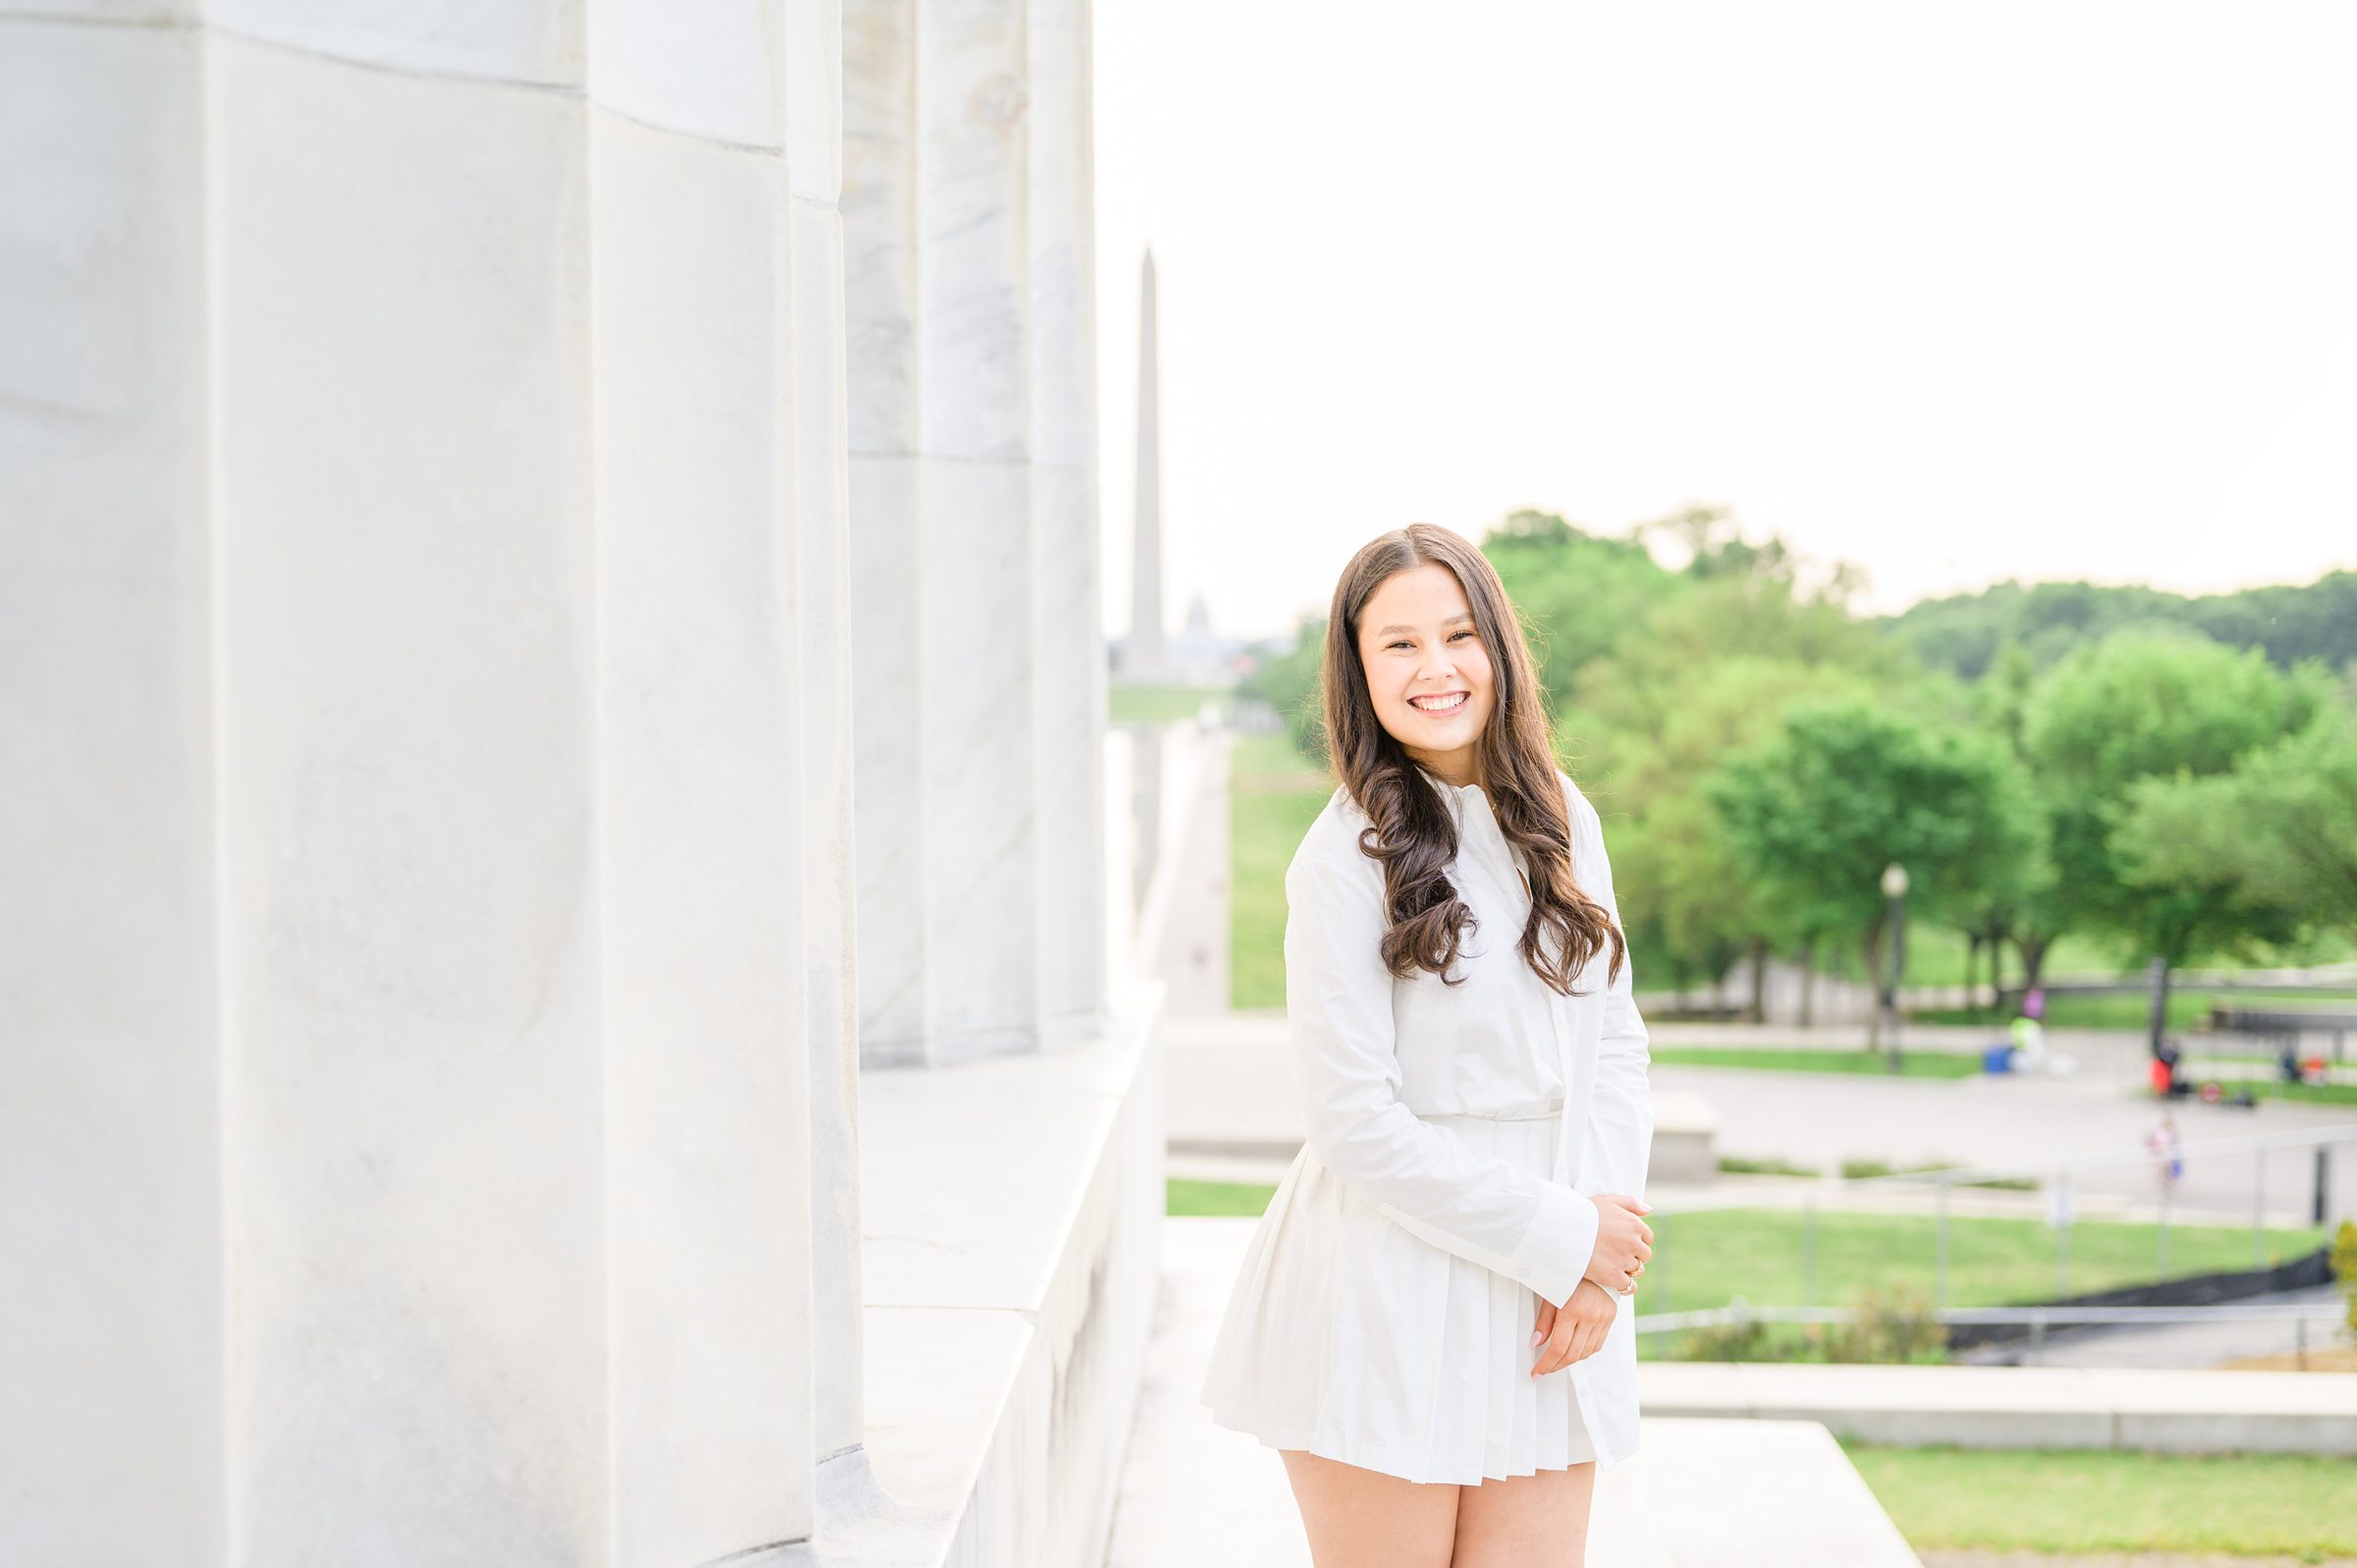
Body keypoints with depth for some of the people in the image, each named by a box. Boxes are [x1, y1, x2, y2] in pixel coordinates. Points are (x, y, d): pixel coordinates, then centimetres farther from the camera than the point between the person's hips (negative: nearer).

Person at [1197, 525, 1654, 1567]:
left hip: (1550, 1319, 5)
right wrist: (1559, 1236, -11)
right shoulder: (1345, 857, -10)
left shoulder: (1565, 823, 8)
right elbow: (1354, 1120, -13)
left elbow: (1615, 1046, 10)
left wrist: (1598, 1249, -4)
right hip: (1385, 1308, -5)